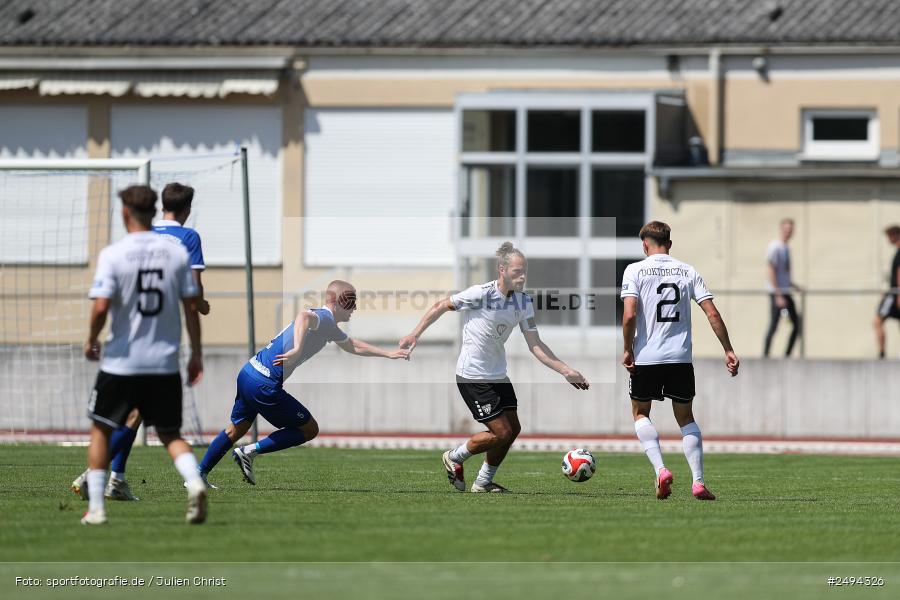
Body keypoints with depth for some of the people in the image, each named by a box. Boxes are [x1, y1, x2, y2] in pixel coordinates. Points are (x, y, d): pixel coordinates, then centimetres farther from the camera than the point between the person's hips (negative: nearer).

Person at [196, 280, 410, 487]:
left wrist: (388, 353, 35)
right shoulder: (324, 318, -12)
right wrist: (297, 350, -49)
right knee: (310, 429, 4)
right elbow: (304, 316, -37)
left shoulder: (330, 328, 19)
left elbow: (353, 346, 36)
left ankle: (199, 475, 25)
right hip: (264, 385, -9)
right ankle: (250, 452, -2)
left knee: (237, 428, 23)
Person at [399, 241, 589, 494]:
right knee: (502, 432, -9)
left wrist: (566, 371, -5)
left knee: (513, 428, 5)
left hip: (497, 376, 7)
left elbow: (535, 345, 2)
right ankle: (454, 458, 15)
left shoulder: (524, 302, -1)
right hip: (472, 376, -7)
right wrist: (415, 334, -8)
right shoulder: (481, 294, -21)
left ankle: (483, 482, 22)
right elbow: (441, 306, -8)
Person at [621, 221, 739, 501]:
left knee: (640, 413, 17)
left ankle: (660, 469, -5)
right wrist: (729, 351, 5)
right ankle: (698, 482, 3)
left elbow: (629, 315, -14)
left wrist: (628, 351, -2)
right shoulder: (688, 271, 6)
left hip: (646, 356, -2)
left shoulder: (635, 270, -2)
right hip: (681, 358, 2)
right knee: (686, 418, 15)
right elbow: (712, 314, 0)